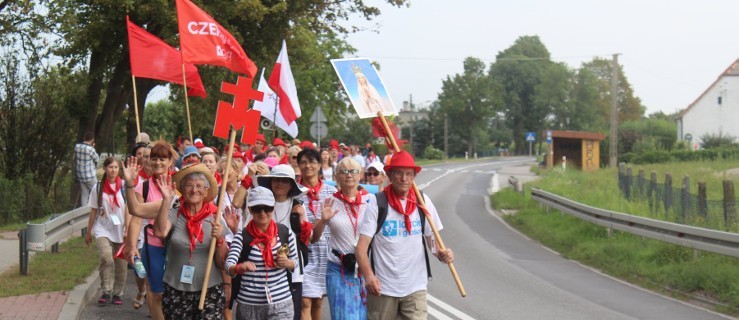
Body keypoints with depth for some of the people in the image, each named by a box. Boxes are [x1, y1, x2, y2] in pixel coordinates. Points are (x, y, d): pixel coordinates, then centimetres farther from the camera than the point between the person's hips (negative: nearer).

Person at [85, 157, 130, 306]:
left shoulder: (124, 186, 1)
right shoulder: (98, 187, 4)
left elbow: (128, 209, -1)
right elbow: (93, 211, 9)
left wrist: (127, 230, -9)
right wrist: (88, 232, 11)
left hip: (120, 231, 1)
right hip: (103, 230, -1)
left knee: (121, 264, 3)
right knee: (106, 258, -22)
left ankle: (117, 293, 18)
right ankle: (106, 292, -14)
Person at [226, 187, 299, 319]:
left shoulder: (286, 232, 0)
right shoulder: (242, 236, -6)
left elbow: (295, 263, 11)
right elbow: (229, 265, -15)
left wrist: (287, 263, -11)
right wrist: (239, 267, -38)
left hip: (281, 303, 1)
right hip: (249, 305, -1)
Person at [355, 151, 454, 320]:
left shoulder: (423, 202, 3)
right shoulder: (377, 203, -7)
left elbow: (432, 238, 12)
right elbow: (361, 247, -10)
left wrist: (442, 253, -10)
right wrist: (368, 275, -27)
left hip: (415, 287, 2)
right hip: (382, 287, -1)